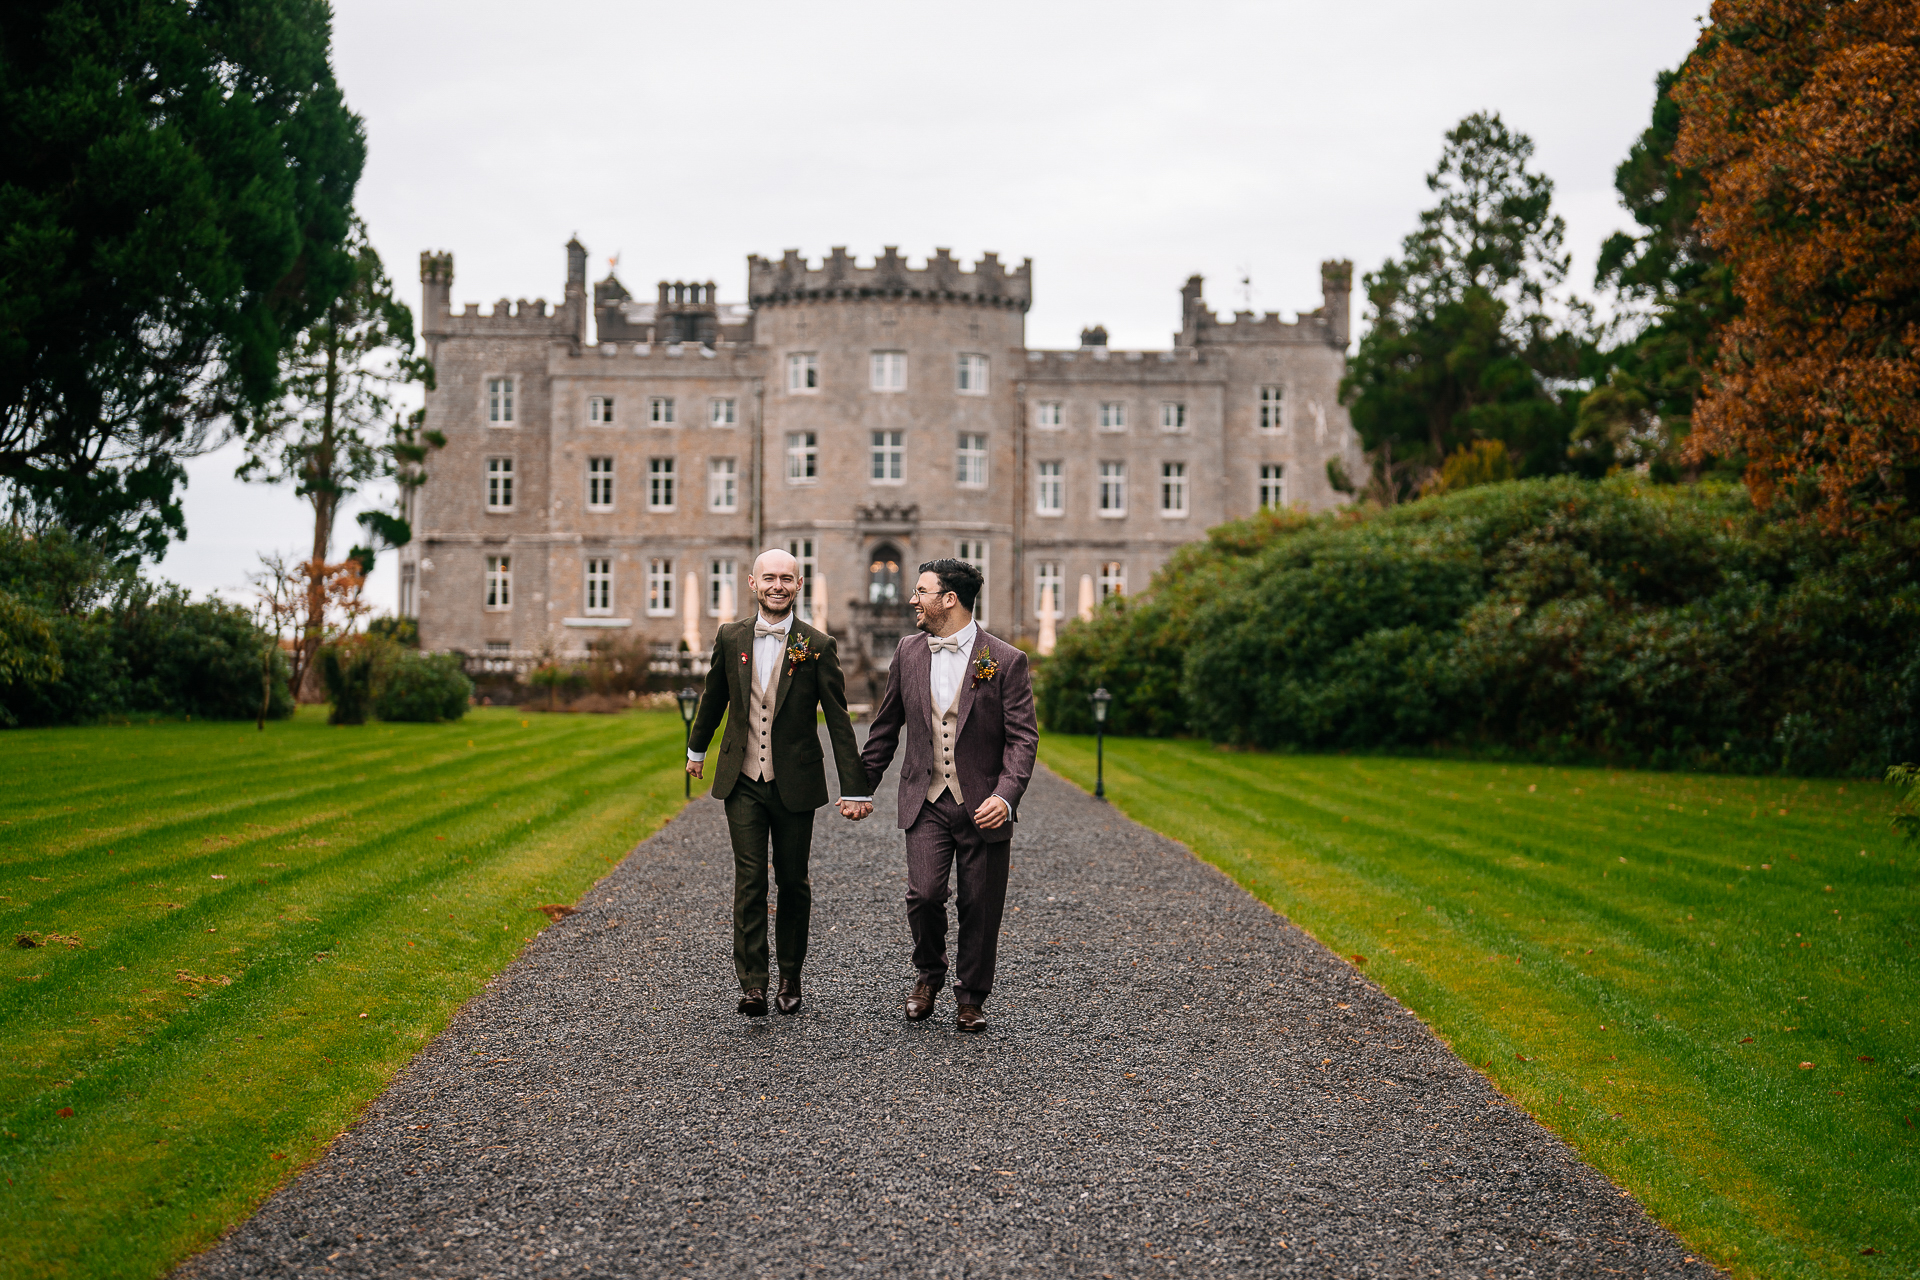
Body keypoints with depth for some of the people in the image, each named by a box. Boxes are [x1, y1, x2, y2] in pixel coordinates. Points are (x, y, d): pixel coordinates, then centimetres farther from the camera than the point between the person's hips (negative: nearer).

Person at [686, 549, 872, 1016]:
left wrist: (856, 788, -9)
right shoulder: (730, 638, 2)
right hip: (742, 781, 1)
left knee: (793, 882, 9)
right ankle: (752, 983, -7)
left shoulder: (817, 646, -6)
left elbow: (839, 721, -6)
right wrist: (696, 748, 32)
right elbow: (714, 697, 19)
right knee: (749, 881, -6)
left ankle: (790, 978, 23)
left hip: (795, 784, -1)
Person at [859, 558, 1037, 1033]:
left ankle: (971, 998, 23)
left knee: (979, 909, 4)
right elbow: (885, 727, 16)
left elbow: (1022, 738, -8)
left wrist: (1006, 796, -21)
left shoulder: (1006, 661, -5)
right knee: (924, 893, -13)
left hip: (984, 807, -2)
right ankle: (929, 974, 16)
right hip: (927, 802, 2)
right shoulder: (909, 653, 7)